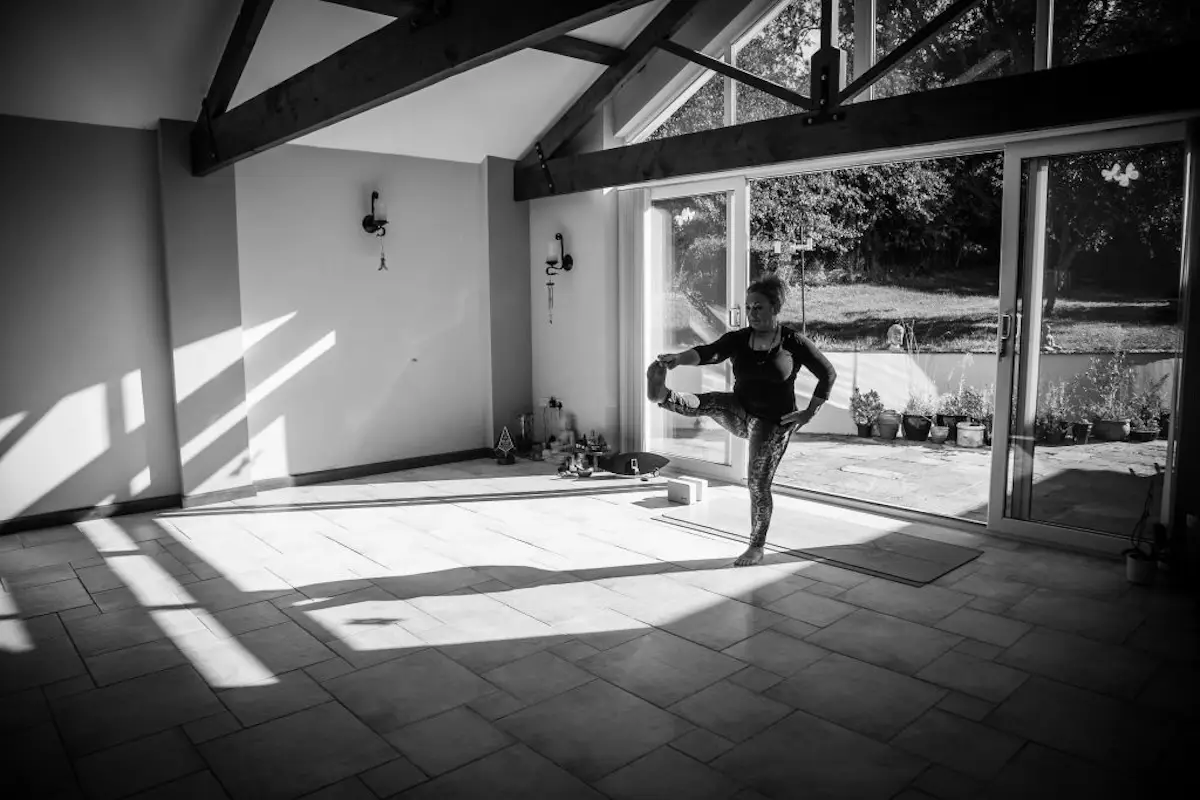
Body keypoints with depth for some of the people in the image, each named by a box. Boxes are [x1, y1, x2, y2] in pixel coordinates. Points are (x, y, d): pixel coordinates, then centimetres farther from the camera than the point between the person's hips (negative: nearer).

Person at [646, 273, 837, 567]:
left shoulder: (795, 342, -12)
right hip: (740, 413, 4)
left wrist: (810, 413, -11)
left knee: (759, 485, -1)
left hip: (772, 422, -3)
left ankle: (756, 547, 15)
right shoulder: (738, 339, -5)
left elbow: (828, 374, -6)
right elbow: (708, 353, -23)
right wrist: (678, 358, -44)